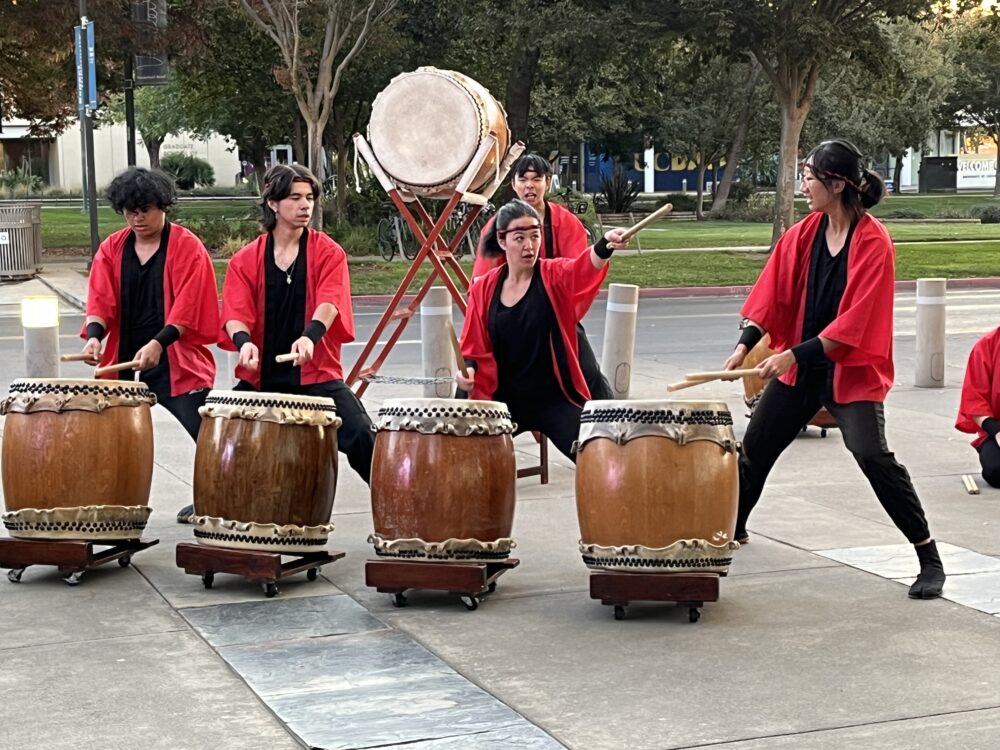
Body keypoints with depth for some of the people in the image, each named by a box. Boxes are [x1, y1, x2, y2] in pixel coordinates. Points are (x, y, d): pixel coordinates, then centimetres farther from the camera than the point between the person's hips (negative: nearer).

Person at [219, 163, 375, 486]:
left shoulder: (328, 253, 1)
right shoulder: (245, 260, 5)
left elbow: (328, 303, -16)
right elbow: (235, 314, -5)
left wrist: (310, 336, -37)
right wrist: (244, 341, -29)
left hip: (316, 376, -2)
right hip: (260, 376, 2)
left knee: (360, 435, -19)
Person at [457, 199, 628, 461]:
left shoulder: (555, 276, -7)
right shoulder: (484, 289, 1)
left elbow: (584, 268, -30)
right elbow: (475, 348, 9)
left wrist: (605, 245, -52)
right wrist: (469, 369, -14)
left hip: (556, 400, -2)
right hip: (503, 400, 2)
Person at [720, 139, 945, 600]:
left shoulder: (873, 242, -17)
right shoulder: (804, 234, 1)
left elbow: (855, 320, -21)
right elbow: (774, 294, 2)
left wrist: (795, 354, -25)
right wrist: (746, 344, -11)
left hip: (852, 371, -6)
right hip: (799, 367, 7)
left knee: (872, 456, -19)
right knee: (755, 446, 12)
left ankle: (929, 559, -9)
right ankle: (733, 528, 36)